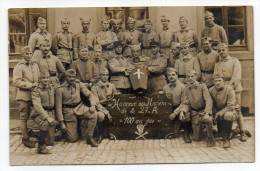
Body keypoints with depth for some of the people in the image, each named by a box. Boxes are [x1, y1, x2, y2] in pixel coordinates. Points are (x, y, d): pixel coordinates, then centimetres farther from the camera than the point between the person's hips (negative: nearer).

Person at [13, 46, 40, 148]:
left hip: (34, 94, 6)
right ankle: (25, 139, 8)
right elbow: (16, 82, -16)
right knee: (24, 118, 0)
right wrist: (30, 85, -19)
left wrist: (37, 84, 0)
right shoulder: (18, 67, -7)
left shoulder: (34, 65, 13)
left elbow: (39, 78, 21)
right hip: (23, 95, -6)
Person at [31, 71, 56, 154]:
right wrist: (47, 117, -31)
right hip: (40, 114, -5)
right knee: (45, 124, -39)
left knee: (50, 142, -3)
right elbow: (37, 106, -21)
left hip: (51, 113, 5)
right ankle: (41, 147, -23)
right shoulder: (36, 90, -10)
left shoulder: (52, 87, 6)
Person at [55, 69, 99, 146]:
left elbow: (90, 94, 1)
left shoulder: (79, 85, -1)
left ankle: (90, 137, -13)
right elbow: (58, 106, -7)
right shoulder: (60, 89, -9)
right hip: (68, 111, -2)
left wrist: (93, 105, -20)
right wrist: (61, 122, -10)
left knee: (93, 114, -30)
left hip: (80, 107, 3)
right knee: (73, 139, -5)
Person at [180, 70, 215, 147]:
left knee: (208, 120, -40)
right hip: (194, 114, 3)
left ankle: (210, 139, -14)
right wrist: (182, 111, -20)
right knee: (196, 138, 4)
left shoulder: (202, 86, -12)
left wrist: (207, 113, -33)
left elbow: (209, 101, -19)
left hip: (204, 111, -3)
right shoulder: (186, 88, 0)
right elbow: (185, 103, 2)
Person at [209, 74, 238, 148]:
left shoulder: (229, 90, -19)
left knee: (228, 115, -40)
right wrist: (215, 113, -10)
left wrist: (220, 113, -28)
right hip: (218, 112, 6)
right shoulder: (211, 90, -5)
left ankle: (226, 139, -22)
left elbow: (231, 106, -25)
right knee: (221, 131, 4)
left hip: (229, 111, -5)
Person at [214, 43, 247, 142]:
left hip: (234, 88, -3)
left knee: (237, 110, -7)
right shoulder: (217, 64, 15)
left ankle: (242, 132, -1)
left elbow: (236, 77, -6)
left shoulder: (235, 61, 4)